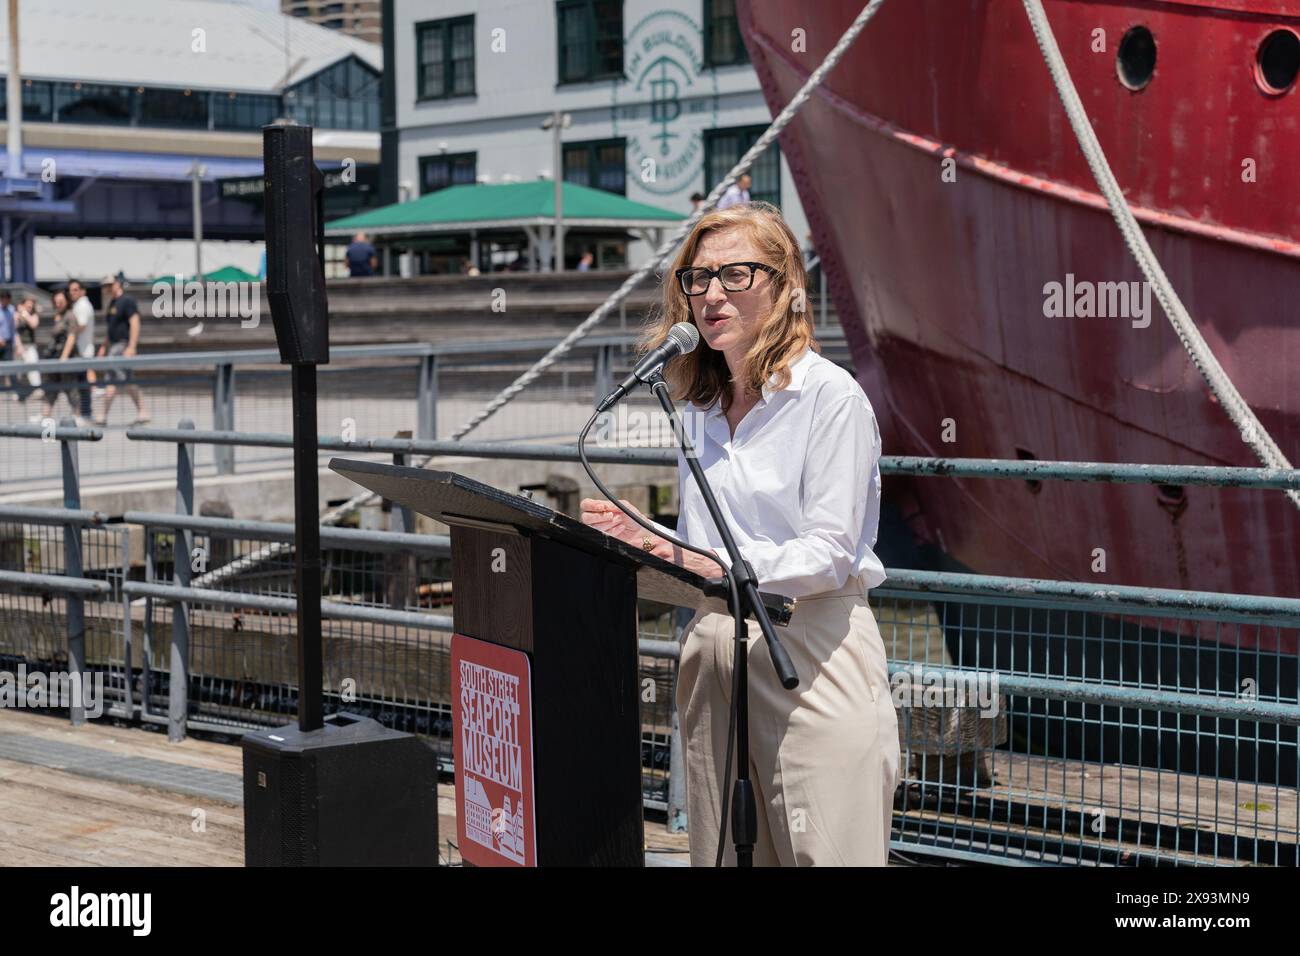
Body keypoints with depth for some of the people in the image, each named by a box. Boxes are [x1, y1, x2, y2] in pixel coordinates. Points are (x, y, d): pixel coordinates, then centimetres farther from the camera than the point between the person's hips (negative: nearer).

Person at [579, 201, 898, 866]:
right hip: (710, 653, 6)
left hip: (811, 654, -6)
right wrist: (642, 539, 0)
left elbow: (829, 554, -15)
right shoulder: (700, 406, 14)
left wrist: (717, 564, -28)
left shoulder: (830, 396, -8)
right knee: (723, 855, 9)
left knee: (825, 854, -6)